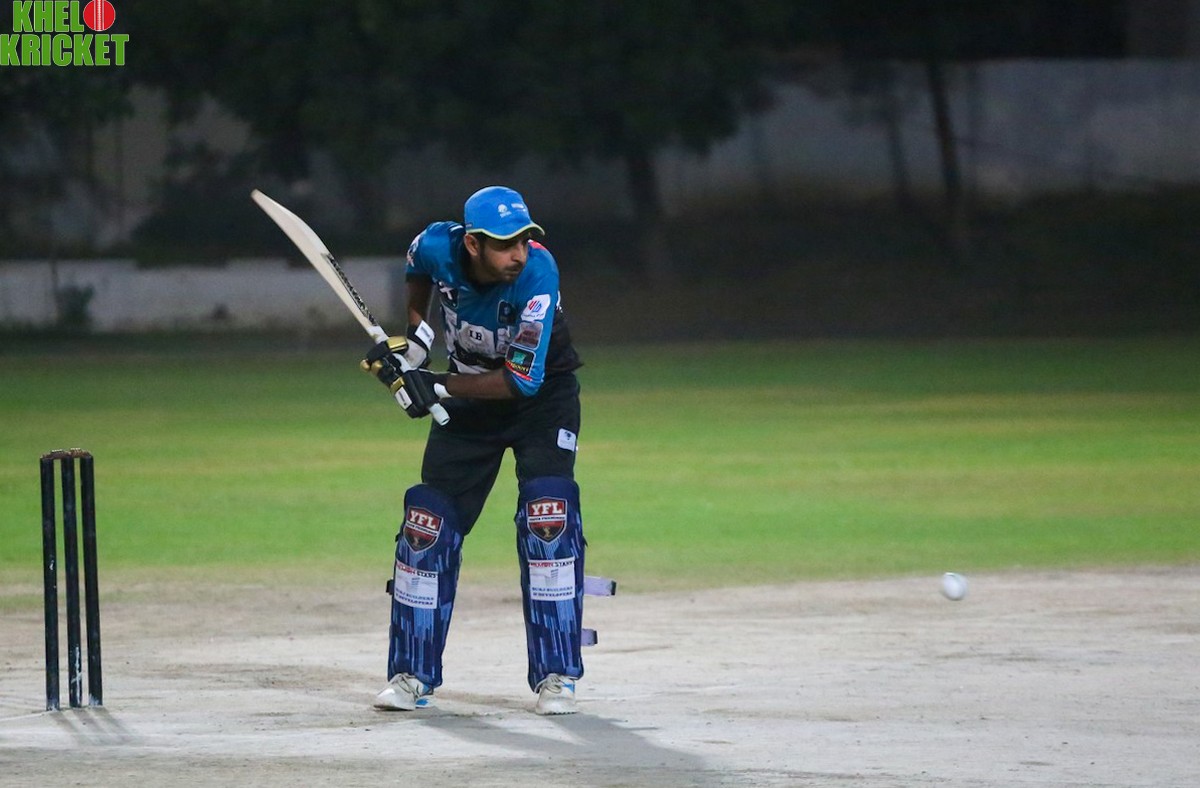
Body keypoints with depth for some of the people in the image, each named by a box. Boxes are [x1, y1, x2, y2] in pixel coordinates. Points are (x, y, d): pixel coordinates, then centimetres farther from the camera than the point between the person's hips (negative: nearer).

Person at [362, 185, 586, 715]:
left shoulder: (536, 272, -33)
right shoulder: (437, 247, -22)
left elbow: (524, 380, -31)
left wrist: (437, 387, -32)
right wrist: (415, 335, -5)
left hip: (543, 396, -4)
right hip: (470, 393, 4)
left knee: (547, 514, -20)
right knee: (428, 522, -1)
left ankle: (556, 675, -12)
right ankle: (412, 675, 11)